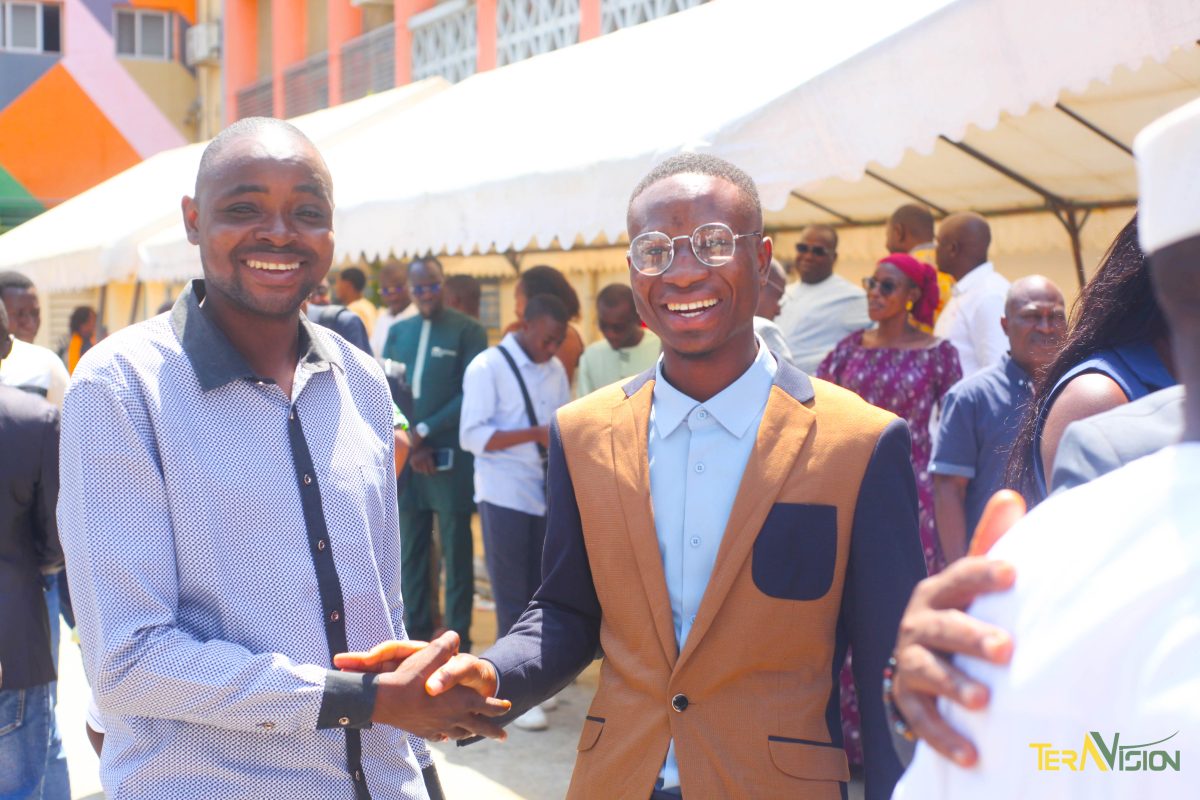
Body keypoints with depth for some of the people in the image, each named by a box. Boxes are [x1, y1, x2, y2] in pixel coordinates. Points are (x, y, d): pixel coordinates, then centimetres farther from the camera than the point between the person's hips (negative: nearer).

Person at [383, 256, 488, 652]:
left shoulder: (467, 330, -2)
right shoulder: (398, 331, 12)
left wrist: (425, 430, -10)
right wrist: (408, 443, -4)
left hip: (450, 455, -5)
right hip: (407, 456, 5)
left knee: (456, 549, 1)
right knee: (410, 549, 10)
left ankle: (457, 634, 7)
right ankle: (416, 630, 19)